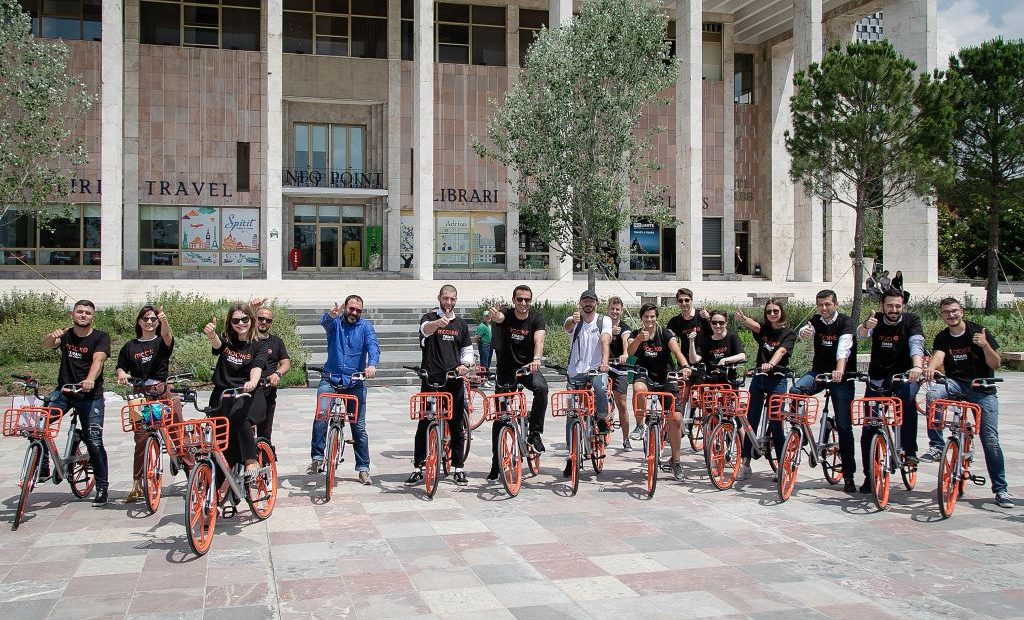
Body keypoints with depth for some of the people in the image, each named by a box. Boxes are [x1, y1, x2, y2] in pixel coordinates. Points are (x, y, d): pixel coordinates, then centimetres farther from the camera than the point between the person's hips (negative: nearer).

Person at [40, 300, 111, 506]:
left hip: (90, 395, -3)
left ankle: (102, 488, 7)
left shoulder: (100, 338, -4)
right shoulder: (65, 335, 7)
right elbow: (46, 344, -12)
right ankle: (43, 468, -5)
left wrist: (90, 380, -41)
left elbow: (98, 360, -21)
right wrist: (52, 335, -37)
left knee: (94, 442, -4)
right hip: (64, 391, 3)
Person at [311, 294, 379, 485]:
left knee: (359, 426, 3)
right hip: (331, 379, -1)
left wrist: (372, 365, -34)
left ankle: (363, 468, 12)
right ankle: (317, 457, -10)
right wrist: (331, 315, -47)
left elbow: (373, 346, -13)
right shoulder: (335, 322, 3)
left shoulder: (365, 326, 3)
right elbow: (324, 322, -22)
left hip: (355, 383, 1)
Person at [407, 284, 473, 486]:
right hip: (431, 379, -3)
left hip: (454, 380, 3)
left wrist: (465, 365, -4)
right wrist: (439, 322, -46)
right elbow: (426, 329, -24)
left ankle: (458, 468, 14)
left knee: (457, 426, 6)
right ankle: (418, 468, 9)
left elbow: (467, 349, 18)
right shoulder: (429, 318, 1)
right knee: (424, 425, 0)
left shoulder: (461, 324, 14)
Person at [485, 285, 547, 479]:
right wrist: (492, 314, -61)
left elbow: (539, 341, -30)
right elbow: (498, 317, -36)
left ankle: (535, 433, -17)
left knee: (541, 388, -33)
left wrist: (536, 359, -50)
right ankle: (496, 463, 11)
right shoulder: (506, 314, -11)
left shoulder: (537, 319, -12)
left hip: (528, 367, 0)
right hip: (506, 369, 0)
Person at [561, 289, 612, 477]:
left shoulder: (604, 321, 0)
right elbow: (567, 326, -23)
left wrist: (604, 361, -36)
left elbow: (605, 341, -17)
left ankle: (602, 419, -6)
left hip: (597, 369, -1)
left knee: (600, 388, -36)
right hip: (575, 372, 1)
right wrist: (573, 320, -49)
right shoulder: (574, 320, 1)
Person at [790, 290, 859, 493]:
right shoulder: (816, 321, 2)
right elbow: (804, 332, -19)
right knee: (795, 391, -28)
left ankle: (849, 475, 4)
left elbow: (844, 347, -28)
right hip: (819, 371, 3)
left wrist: (839, 370, -46)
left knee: (844, 426, -4)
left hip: (841, 377, -3)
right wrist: (804, 332, -44)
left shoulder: (846, 322, -11)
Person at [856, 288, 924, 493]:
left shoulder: (911, 321, -7)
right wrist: (866, 327, -48)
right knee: (868, 428, -2)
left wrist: (917, 367, -43)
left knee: (907, 398, -36)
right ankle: (869, 476, 11)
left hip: (903, 376, -2)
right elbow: (861, 334, -23)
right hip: (877, 378, 2)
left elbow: (916, 345, -23)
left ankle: (909, 450, -24)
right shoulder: (876, 320, -3)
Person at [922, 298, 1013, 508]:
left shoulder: (979, 332, -5)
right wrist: (930, 368, -42)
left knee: (990, 439, -9)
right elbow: (938, 356, -19)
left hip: (983, 390, -2)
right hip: (956, 384, 2)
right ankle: (937, 446, -23)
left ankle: (1000, 489, 2)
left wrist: (986, 345, -27)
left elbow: (995, 364, -8)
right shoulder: (942, 338, 2)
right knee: (933, 394, -31)